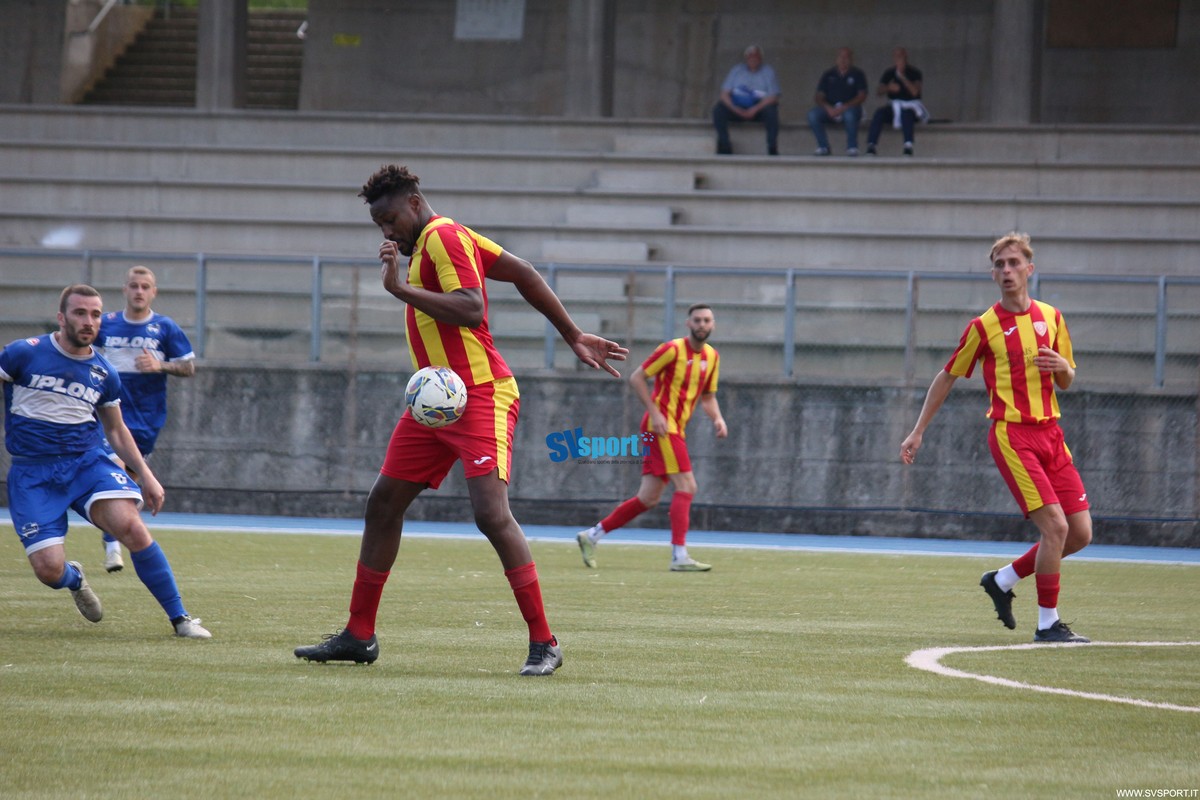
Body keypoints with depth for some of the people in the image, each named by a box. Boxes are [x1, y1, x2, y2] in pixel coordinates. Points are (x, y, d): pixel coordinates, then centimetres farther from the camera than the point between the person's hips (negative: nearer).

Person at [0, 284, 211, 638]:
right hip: (33, 473, -2)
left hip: (88, 463, 2)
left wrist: (146, 475, 15)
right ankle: (75, 580, 27)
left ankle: (180, 618, -13)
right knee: (49, 569, -14)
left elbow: (116, 430, 20)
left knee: (132, 527, -24)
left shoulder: (104, 374, 7)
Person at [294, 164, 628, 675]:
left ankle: (543, 643, -14)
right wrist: (573, 337, 19)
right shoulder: (430, 242, 18)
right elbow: (523, 273, 18)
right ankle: (359, 636, 16)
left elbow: (471, 311, -24)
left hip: (480, 398, -11)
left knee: (491, 514, -18)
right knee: (383, 503, 9)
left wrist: (401, 288, -22)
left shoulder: (444, 237, -11)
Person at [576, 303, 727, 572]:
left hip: (676, 429, 8)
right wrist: (655, 413, -17)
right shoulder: (673, 349, -10)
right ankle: (679, 556, -17)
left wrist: (717, 418, 1)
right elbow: (636, 378, -9)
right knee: (686, 487, -15)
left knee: (649, 499, 7)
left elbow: (708, 396, 22)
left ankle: (591, 536, 17)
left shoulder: (712, 357, 12)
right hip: (661, 425, -8)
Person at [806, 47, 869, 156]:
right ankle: (823, 146, -14)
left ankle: (852, 147, -19)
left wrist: (843, 108, -19)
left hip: (850, 107, -3)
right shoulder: (828, 75, 10)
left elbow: (862, 97, -6)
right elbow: (819, 97, 4)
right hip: (830, 109, 3)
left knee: (850, 114, -39)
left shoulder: (857, 74, 4)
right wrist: (828, 108, -18)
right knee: (813, 114, -27)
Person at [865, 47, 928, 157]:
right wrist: (888, 88, -23)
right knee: (879, 112, -27)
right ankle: (870, 147, -35)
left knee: (906, 113, -38)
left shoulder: (914, 72, -5)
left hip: (911, 105, -3)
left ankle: (908, 147, -46)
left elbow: (915, 92, -21)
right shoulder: (889, 72, 7)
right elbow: (878, 92, -1)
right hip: (893, 106, 3)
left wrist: (902, 77, -27)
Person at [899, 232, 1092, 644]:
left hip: (1050, 432, 6)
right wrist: (918, 432, 8)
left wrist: (1063, 367, -6)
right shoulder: (983, 327, -2)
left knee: (1080, 533, 1)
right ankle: (1048, 623, -6)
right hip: (1012, 434, -6)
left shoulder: (1051, 317, 11)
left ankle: (1002, 581, 20)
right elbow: (947, 378, 8)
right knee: (1055, 525, -17)